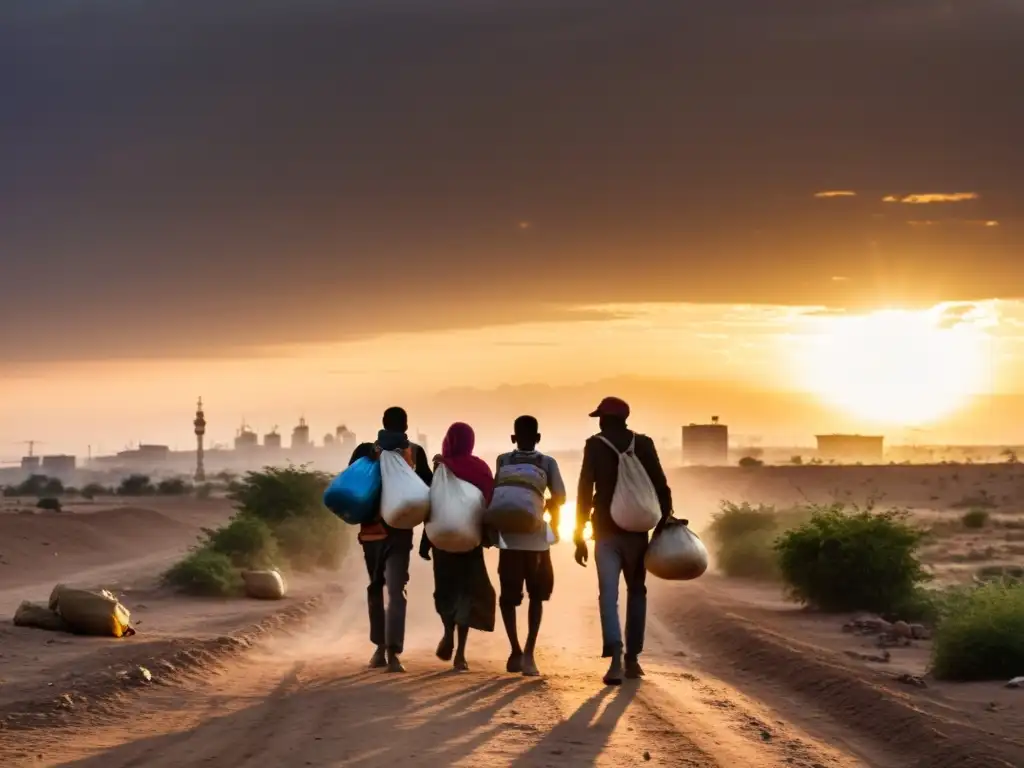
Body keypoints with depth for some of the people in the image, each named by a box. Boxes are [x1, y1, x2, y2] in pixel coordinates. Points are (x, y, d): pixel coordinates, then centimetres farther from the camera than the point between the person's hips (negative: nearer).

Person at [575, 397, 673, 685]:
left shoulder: (595, 445, -2)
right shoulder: (644, 444, 4)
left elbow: (585, 490, -5)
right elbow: (660, 486, -1)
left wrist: (579, 535, -2)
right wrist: (664, 523, 5)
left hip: (606, 530, -2)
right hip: (636, 529, 2)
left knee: (609, 594, -5)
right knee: (636, 591, 17)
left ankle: (616, 658, -22)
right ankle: (632, 658, 16)